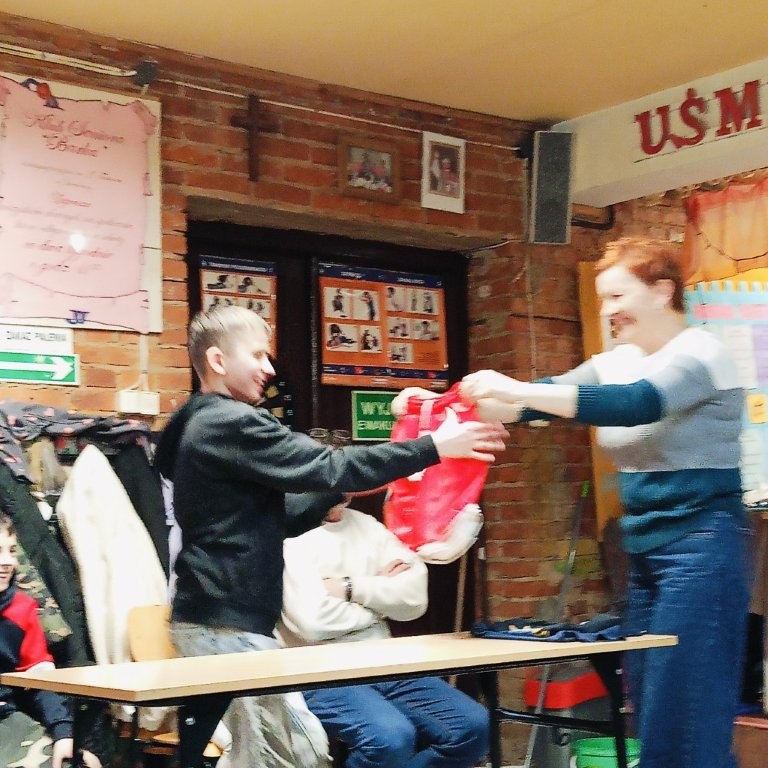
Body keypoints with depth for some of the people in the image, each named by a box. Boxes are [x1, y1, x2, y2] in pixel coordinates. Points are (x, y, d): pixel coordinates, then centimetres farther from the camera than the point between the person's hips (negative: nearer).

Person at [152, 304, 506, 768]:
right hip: (228, 624, -10)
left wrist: (341, 490, 11)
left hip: (221, 619, 10)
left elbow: (275, 519, 20)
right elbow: (327, 467, -19)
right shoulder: (232, 424, -14)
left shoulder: (208, 425, 18)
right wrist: (432, 448, -16)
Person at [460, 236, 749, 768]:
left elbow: (636, 405, -29)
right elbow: (550, 395, 7)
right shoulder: (617, 362, 12)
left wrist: (518, 389, -35)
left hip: (700, 548, -8)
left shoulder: (699, 353, -12)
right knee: (650, 712, 11)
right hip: (645, 549, 8)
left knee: (685, 723, -7)